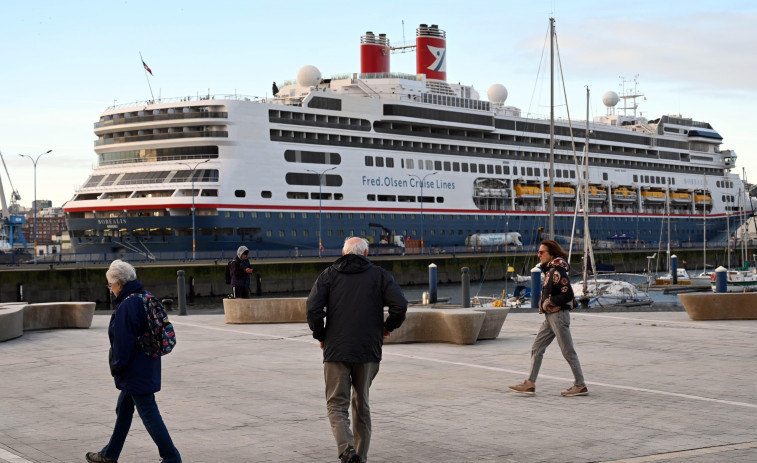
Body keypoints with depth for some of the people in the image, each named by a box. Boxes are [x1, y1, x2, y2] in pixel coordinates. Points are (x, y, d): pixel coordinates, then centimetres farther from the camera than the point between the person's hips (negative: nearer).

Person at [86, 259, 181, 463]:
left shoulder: (127, 306, -22)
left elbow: (123, 342, -21)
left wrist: (117, 367, -6)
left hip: (135, 370, -10)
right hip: (147, 368, 10)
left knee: (149, 413, -2)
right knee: (123, 410, 20)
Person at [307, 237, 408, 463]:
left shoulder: (329, 275, 5)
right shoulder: (379, 275, 6)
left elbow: (313, 307, -8)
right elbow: (400, 304, -7)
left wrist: (320, 336, 6)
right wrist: (388, 326, 11)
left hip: (336, 351, -1)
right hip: (368, 351, 1)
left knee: (337, 405, 3)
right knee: (362, 404, 17)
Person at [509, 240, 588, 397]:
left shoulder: (557, 272, -17)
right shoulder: (549, 270, 13)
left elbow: (568, 294, -24)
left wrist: (549, 302, -15)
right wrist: (544, 302, 10)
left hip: (559, 315, -10)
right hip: (550, 317, 10)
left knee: (568, 352, -1)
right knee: (536, 348, 8)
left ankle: (580, 385, 8)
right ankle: (530, 384, 10)